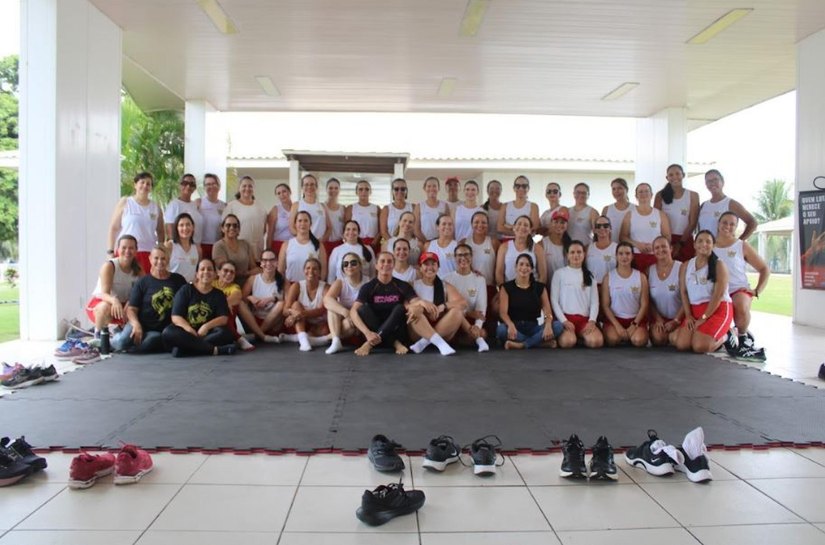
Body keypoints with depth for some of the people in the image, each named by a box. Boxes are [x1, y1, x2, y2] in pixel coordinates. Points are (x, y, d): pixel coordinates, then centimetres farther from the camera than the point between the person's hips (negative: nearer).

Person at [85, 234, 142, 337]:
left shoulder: (138, 268, -6)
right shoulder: (109, 266, -20)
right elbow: (104, 294, -30)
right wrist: (114, 300, -53)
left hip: (124, 305, 4)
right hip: (99, 302, -4)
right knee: (106, 307, -38)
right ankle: (99, 333, -9)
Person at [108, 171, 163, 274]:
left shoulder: (155, 207, 12)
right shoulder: (124, 202, 6)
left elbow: (160, 232, 16)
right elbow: (113, 228, 5)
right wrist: (111, 251, -1)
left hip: (149, 253, 2)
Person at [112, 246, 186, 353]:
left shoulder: (178, 280, 8)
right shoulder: (142, 282, 6)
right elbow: (131, 309, 0)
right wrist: (136, 325, -18)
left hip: (161, 330, 0)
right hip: (140, 324, 0)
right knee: (122, 341, -30)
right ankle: (110, 342, 11)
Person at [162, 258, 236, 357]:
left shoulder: (218, 294, 11)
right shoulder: (185, 290, 5)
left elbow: (223, 318, -2)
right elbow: (176, 317, -4)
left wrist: (206, 326, -23)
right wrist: (189, 329, -25)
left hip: (205, 333, 1)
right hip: (186, 331, -1)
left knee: (224, 333, -29)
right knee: (168, 332, -32)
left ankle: (182, 349, -35)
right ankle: (214, 349, -41)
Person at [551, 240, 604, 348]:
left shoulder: (589, 275, 16)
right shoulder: (559, 273, 6)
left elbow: (595, 301, 9)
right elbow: (554, 300, 1)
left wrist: (592, 320, -8)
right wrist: (563, 320, -11)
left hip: (585, 319, 3)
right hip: (566, 317, -3)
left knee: (597, 341, -28)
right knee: (568, 342, -34)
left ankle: (581, 337, 1)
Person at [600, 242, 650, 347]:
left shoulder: (641, 277, 3)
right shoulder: (609, 277, 0)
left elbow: (644, 305, 1)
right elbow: (605, 305, -2)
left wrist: (634, 325, -11)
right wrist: (617, 325, -13)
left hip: (636, 319, 1)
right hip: (614, 318, 0)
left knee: (639, 340, -28)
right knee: (612, 339, -29)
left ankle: (630, 335, 7)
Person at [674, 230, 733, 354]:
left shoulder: (719, 265, -5)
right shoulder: (686, 266, 10)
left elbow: (718, 294, -12)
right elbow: (683, 292, 7)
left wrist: (703, 318, -16)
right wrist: (688, 316, -5)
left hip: (717, 309, -5)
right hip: (695, 309, 5)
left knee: (700, 347, -21)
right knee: (681, 344, -14)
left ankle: (724, 336, 10)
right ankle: (701, 333, 15)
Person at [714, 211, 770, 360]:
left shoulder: (742, 246, 4)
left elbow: (764, 269, 9)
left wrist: (757, 290, -2)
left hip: (739, 289, -1)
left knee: (741, 307, -38)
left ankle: (743, 335, -7)